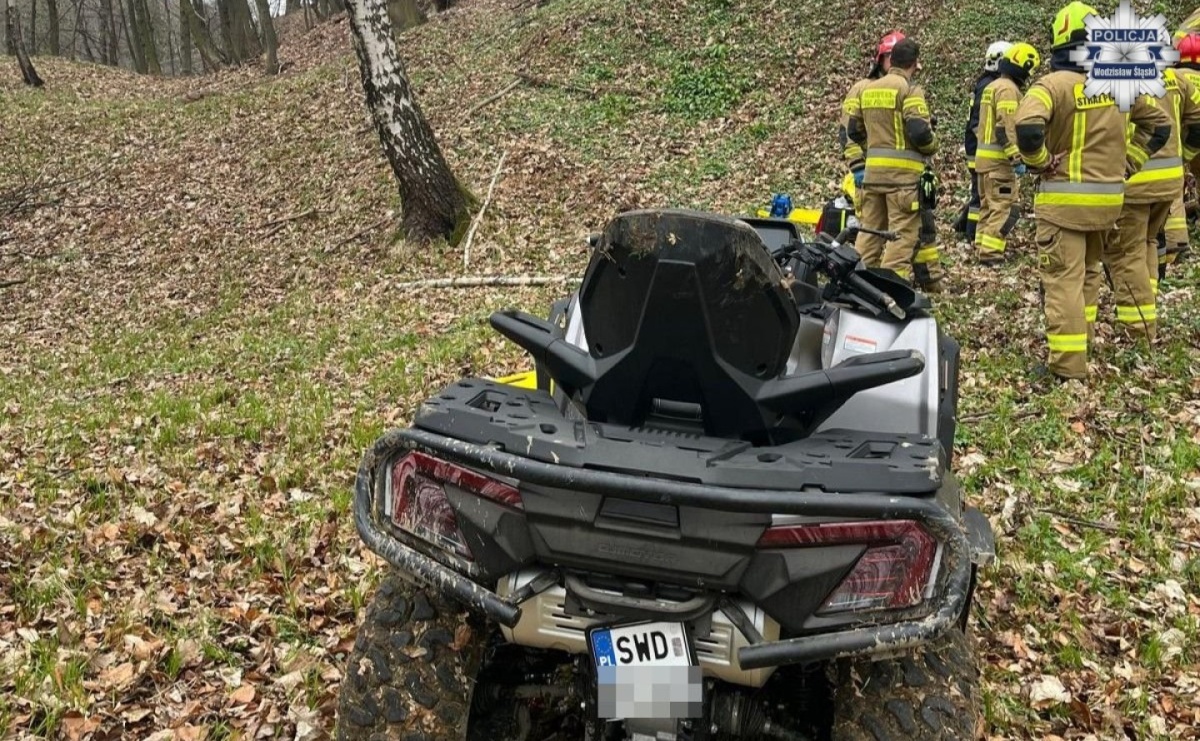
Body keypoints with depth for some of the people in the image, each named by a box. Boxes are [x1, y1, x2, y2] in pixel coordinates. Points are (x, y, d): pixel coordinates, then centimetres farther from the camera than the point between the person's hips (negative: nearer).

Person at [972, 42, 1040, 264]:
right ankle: (990, 253, -12)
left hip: (983, 156, 10)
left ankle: (981, 248, 19)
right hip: (999, 159, -10)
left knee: (988, 205, 16)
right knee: (1005, 208, -9)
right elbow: (1006, 128, -21)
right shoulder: (1008, 89, -13)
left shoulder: (992, 86, 17)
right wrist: (1017, 159, -21)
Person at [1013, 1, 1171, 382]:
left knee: (1063, 278, -3)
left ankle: (1068, 361, -3)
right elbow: (1159, 123, 16)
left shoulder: (1053, 85, -13)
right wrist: (1128, 162, 15)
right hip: (1108, 197, 6)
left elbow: (1028, 128, -31)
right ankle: (1081, 341, 31)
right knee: (1089, 271, 21)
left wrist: (1039, 162, -14)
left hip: (1064, 199, -6)